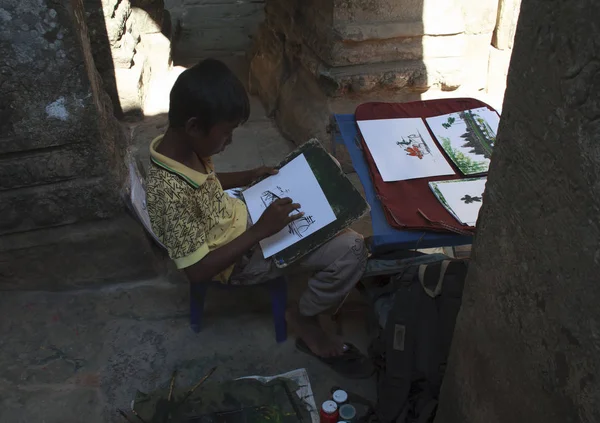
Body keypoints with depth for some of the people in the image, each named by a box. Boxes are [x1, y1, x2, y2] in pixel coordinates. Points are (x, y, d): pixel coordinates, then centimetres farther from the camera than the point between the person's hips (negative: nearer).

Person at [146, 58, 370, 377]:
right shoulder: (170, 194, -35)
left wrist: (247, 177, -1)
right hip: (238, 257, -9)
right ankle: (305, 317, 7)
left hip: (237, 216, 9)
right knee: (352, 250, -18)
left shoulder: (178, 144, -10)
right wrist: (261, 230, -30)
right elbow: (197, 271, -29)